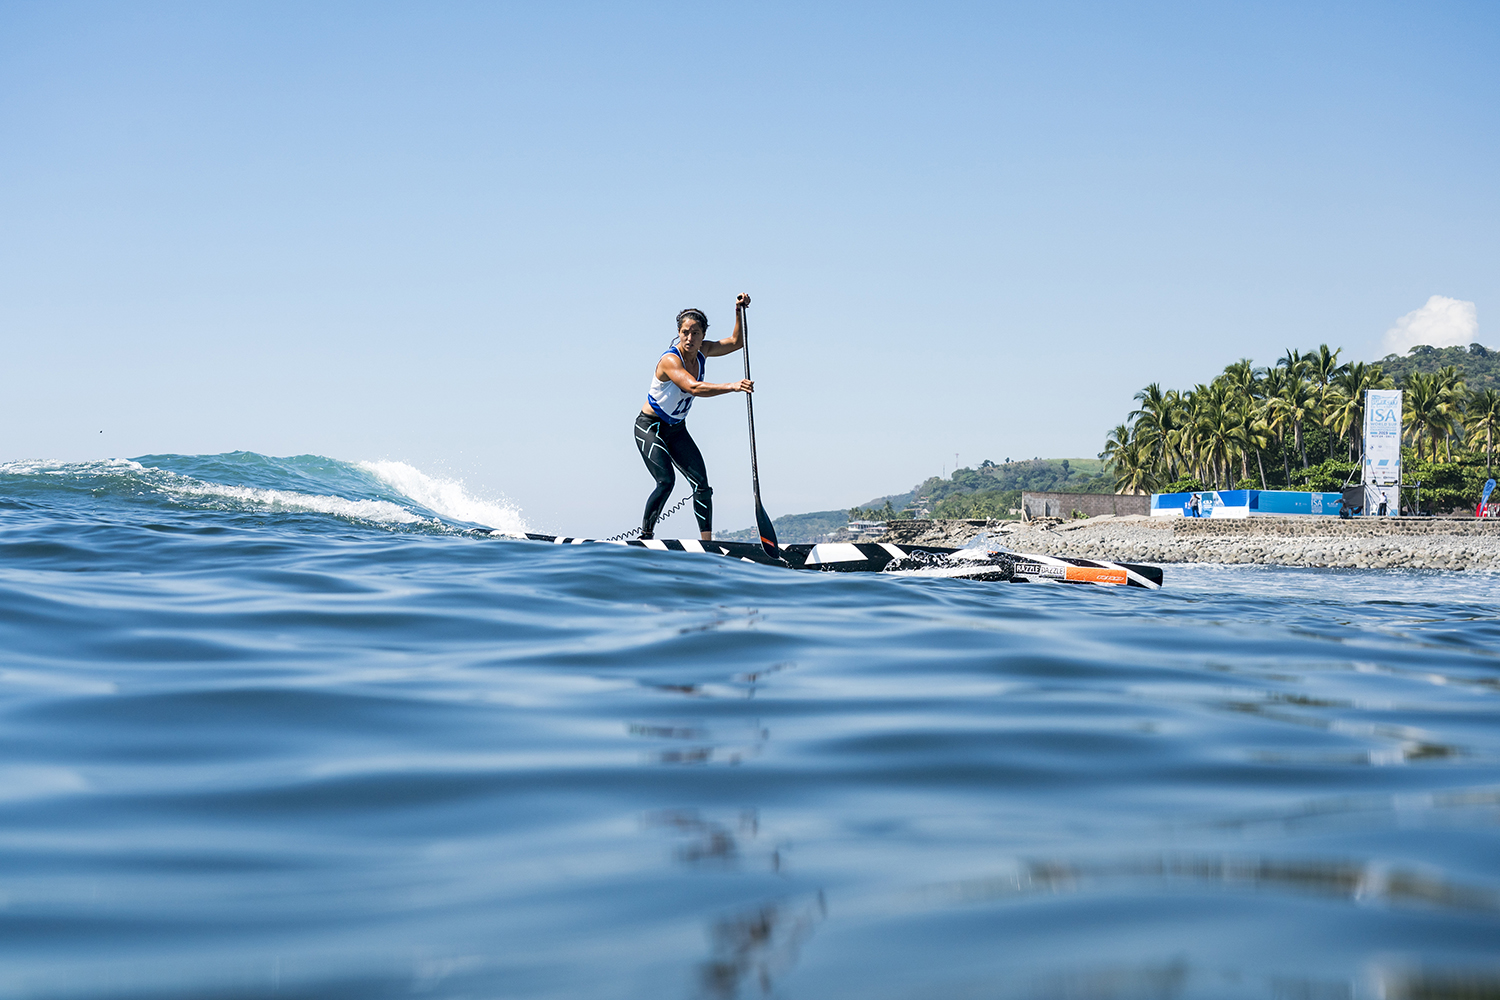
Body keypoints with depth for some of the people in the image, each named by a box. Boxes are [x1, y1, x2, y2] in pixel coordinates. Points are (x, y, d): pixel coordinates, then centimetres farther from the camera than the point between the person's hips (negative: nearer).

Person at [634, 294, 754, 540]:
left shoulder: (702, 351, -5)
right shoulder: (670, 360, -28)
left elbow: (736, 342, 5)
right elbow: (694, 387, -43)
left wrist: (739, 312, -12)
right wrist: (732, 386, -54)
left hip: (677, 429, 7)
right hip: (650, 427, -7)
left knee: (701, 483, -7)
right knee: (666, 481, -24)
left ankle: (706, 543, -9)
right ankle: (645, 535, -8)